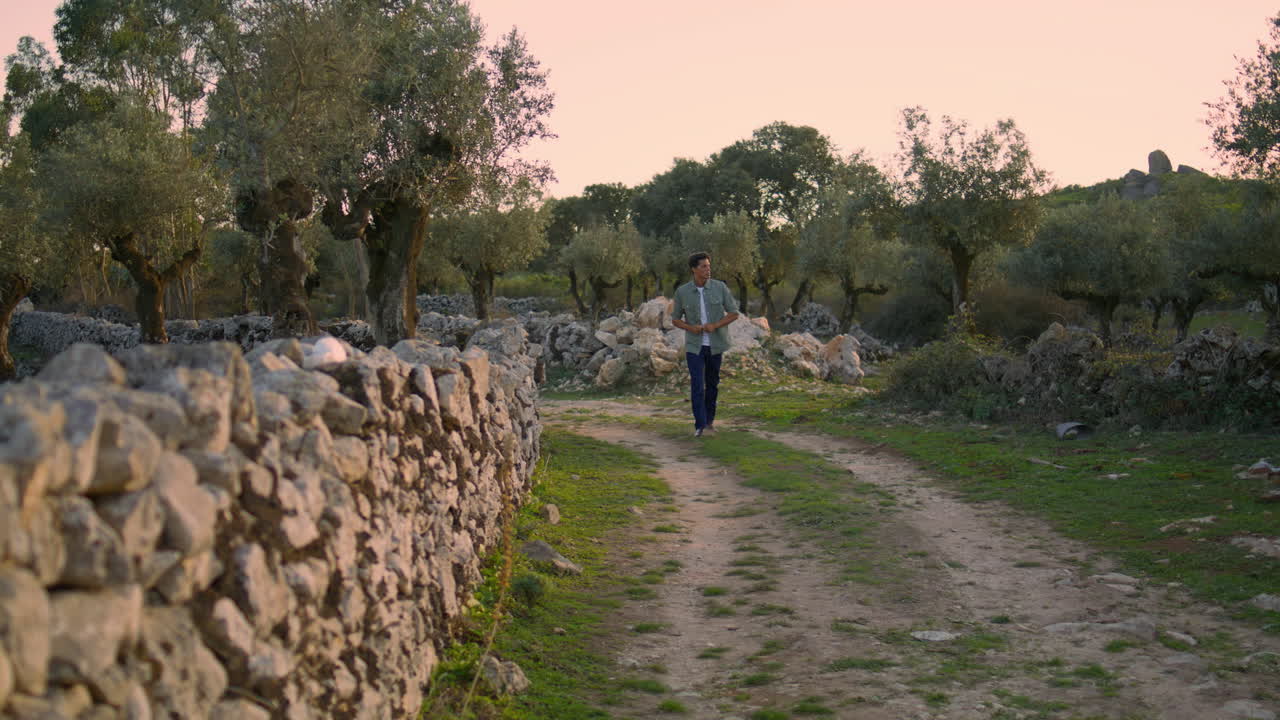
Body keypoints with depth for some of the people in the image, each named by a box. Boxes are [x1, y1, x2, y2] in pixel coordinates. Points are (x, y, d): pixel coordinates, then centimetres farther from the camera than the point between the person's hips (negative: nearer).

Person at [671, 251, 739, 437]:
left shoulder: (720, 287, -9)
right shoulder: (682, 291, -8)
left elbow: (734, 313, -6)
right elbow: (675, 320, 1)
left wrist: (714, 326, -22)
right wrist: (691, 328, -20)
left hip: (715, 344, 1)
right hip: (694, 345, -1)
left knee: (712, 384, 13)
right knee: (697, 386, -12)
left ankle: (709, 419, 32)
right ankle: (700, 426, -10)